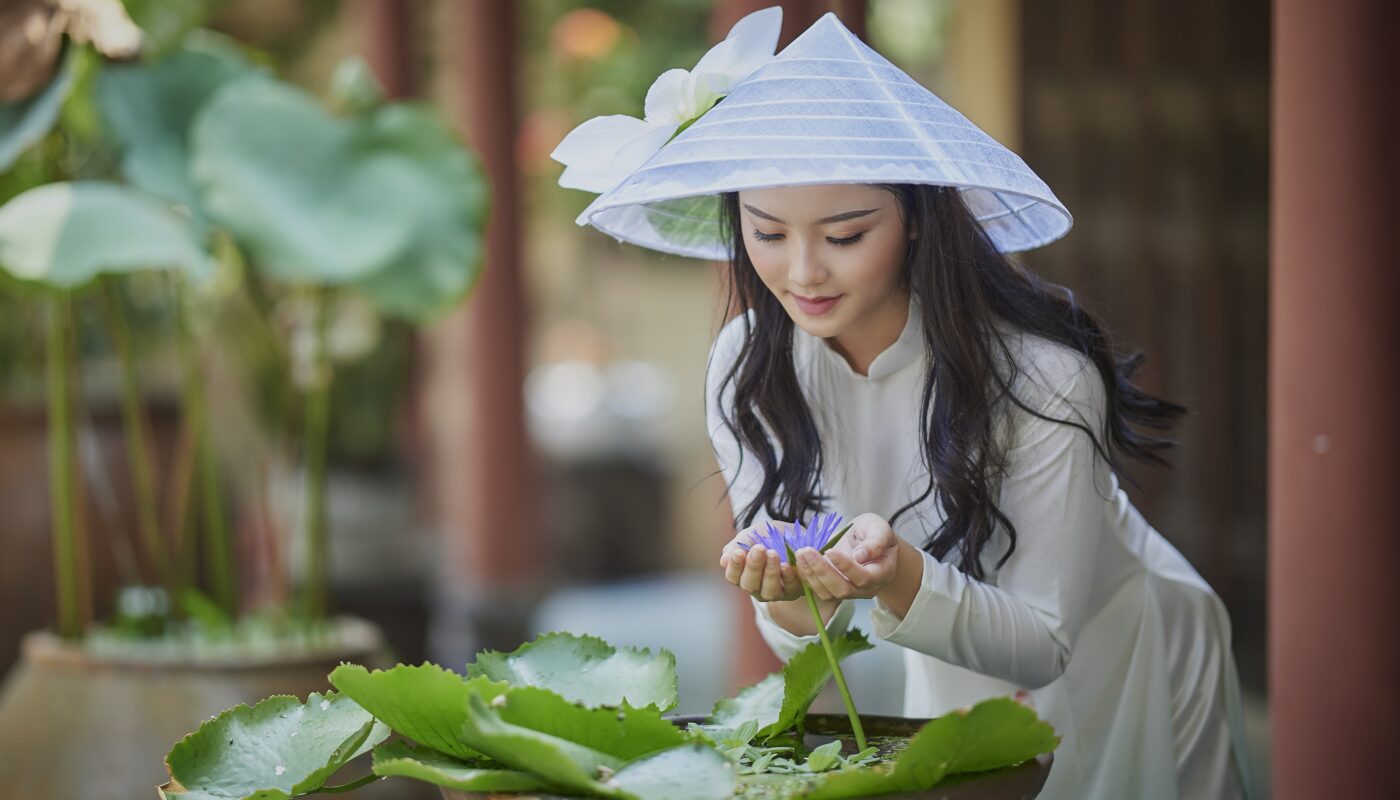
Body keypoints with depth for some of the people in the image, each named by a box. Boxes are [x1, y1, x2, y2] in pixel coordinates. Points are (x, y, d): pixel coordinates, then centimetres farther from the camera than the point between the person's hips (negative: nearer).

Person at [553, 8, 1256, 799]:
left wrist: (902, 578, -43)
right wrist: (790, 595, -35)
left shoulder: (1043, 376, -31)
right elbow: (811, 645, -12)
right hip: (952, 686, 4)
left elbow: (1042, 649, -25)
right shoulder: (746, 369, -17)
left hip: (1123, 670, -3)